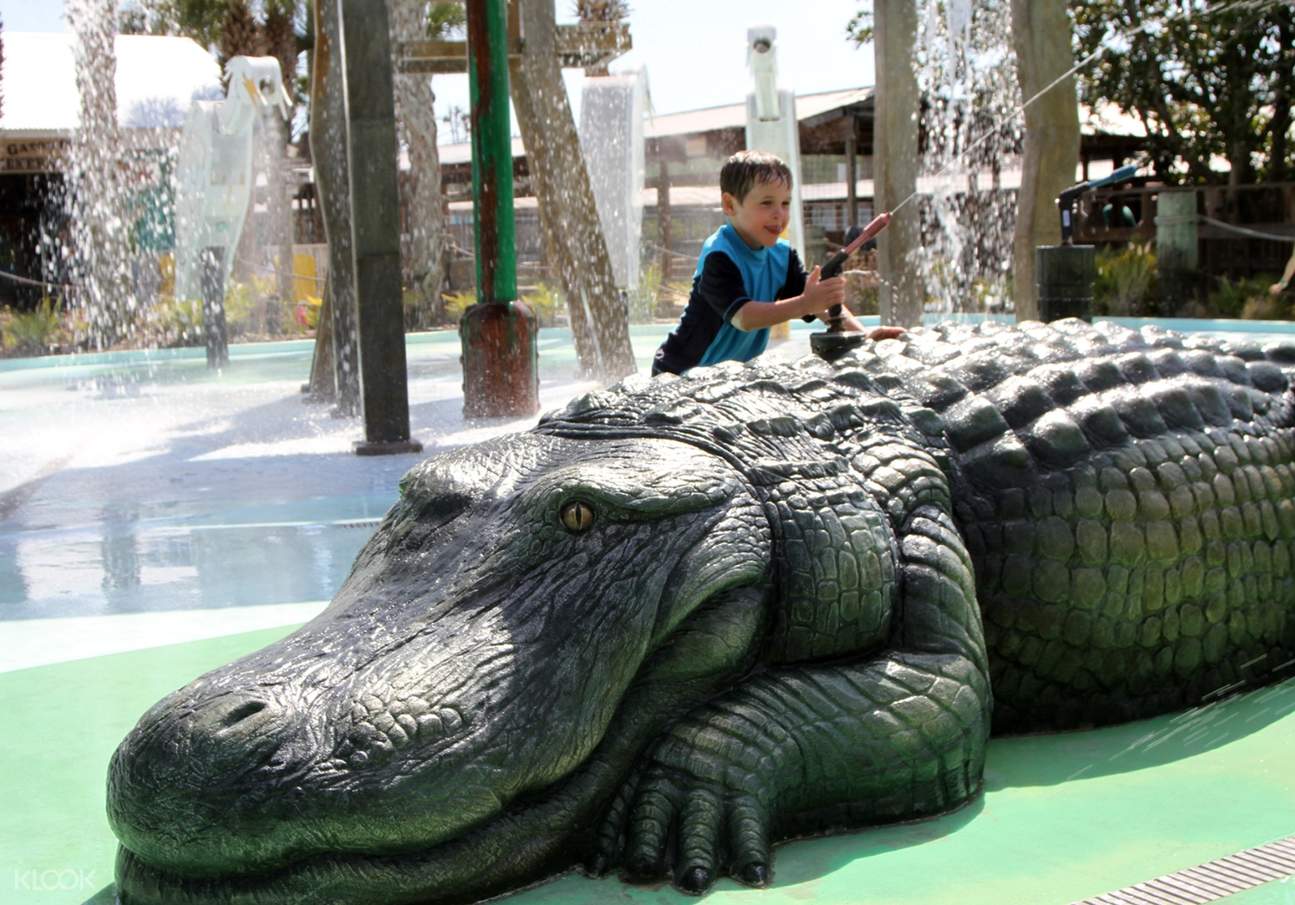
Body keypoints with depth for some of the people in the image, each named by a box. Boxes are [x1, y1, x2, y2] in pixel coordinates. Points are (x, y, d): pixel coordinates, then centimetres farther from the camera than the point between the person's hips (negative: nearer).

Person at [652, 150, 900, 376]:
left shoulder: (782, 254, 3)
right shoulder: (719, 256, -20)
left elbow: (825, 302, -2)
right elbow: (743, 317, -32)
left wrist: (864, 334, -18)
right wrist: (803, 304, -42)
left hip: (735, 373, 7)